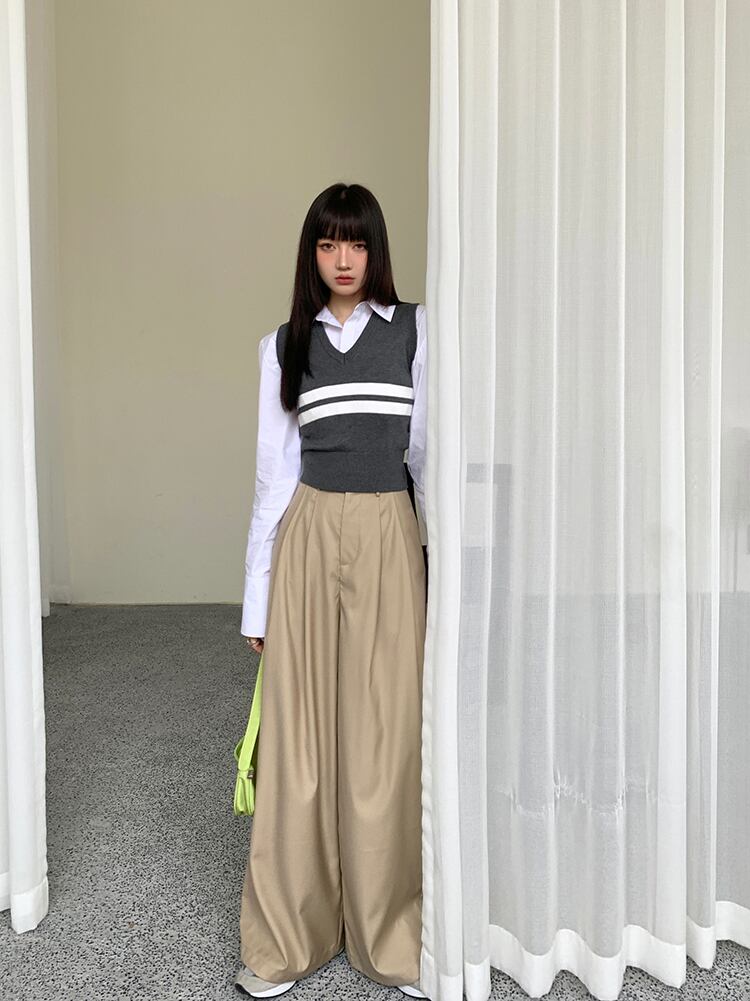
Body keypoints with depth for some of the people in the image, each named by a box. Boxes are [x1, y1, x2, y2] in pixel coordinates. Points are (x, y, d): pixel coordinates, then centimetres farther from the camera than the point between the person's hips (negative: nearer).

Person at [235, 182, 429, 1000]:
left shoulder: (415, 330, 6)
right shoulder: (283, 345, 9)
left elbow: (432, 449, 6)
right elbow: (273, 472, 7)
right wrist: (257, 596, 5)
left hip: (390, 540, -1)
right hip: (307, 540, 1)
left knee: (387, 735, 3)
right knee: (300, 734, 5)